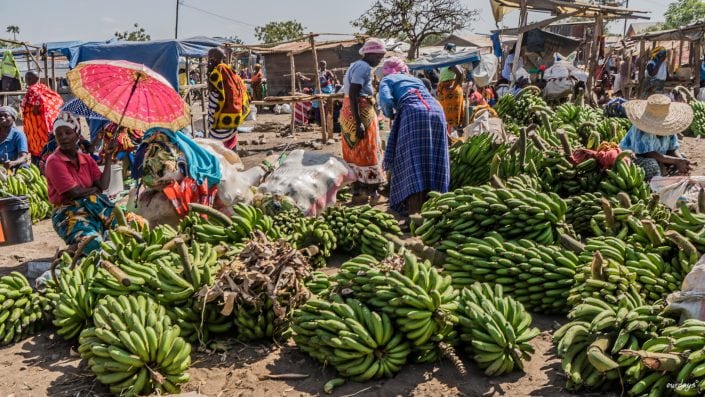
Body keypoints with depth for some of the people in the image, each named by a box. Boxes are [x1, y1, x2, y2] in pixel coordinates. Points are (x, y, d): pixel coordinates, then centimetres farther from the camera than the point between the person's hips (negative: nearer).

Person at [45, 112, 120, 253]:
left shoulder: (87, 159, 11)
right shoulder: (54, 162, -8)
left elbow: (103, 185, -2)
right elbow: (74, 192, -14)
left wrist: (108, 156, 0)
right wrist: (95, 189, 4)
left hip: (93, 207, 6)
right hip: (68, 213, -6)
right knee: (94, 244, -33)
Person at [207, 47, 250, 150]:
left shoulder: (215, 73, -13)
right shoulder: (230, 70, 10)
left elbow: (216, 99, -17)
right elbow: (242, 89, 13)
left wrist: (212, 120, -12)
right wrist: (241, 112, 18)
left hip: (224, 118, -8)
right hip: (234, 114, 8)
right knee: (231, 138, 18)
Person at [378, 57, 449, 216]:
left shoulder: (387, 79, 18)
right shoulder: (415, 79, 36)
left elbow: (386, 100, 0)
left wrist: (390, 115, 18)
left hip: (413, 111, -5)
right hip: (437, 110, 6)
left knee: (410, 158, -4)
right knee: (434, 158, 8)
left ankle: (414, 203, -12)